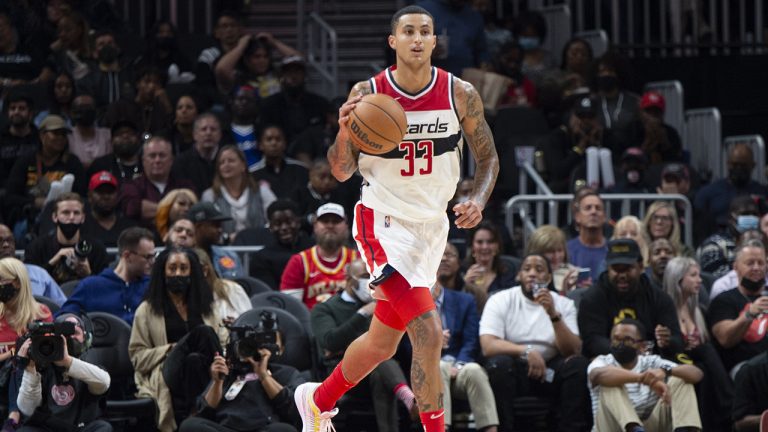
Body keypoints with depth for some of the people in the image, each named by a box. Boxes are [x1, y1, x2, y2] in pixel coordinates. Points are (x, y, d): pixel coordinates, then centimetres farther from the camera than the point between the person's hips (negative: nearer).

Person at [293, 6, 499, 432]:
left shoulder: (460, 95, -6)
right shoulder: (367, 94, -11)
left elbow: (488, 158, 6)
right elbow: (342, 172, -5)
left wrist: (477, 200, -13)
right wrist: (345, 131, -26)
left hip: (431, 226, 4)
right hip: (385, 223, -4)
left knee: (383, 342, 16)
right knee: (428, 332, -21)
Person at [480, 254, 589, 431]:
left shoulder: (563, 304, 5)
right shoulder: (501, 301, -1)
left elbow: (573, 351, -8)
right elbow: (488, 346, -15)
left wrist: (554, 314, -20)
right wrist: (527, 351, -28)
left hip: (549, 373, 2)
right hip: (513, 371, -2)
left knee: (578, 364, -26)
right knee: (498, 362, -34)